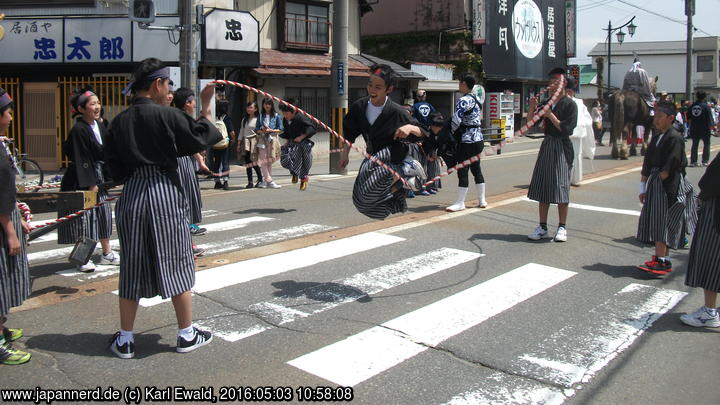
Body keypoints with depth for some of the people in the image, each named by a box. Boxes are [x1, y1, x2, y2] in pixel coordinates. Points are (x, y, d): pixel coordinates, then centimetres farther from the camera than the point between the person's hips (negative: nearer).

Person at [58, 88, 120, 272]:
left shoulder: (100, 126, 7)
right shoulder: (78, 130, -16)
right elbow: (81, 159, -17)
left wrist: (109, 177, 11)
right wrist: (90, 184, -19)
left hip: (99, 176, 8)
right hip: (81, 180, -8)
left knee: (104, 212, 12)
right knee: (83, 215, -3)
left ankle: (107, 253, 23)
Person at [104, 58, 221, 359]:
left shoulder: (119, 121, 5)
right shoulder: (166, 115, -10)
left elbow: (113, 164, 8)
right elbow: (200, 139, -3)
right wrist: (206, 107, 8)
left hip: (131, 195, 4)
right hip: (165, 192, -4)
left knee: (132, 267, 11)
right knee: (176, 264, 7)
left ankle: (125, 340, 18)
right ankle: (187, 335, 17)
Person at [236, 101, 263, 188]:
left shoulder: (257, 119, -2)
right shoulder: (244, 119, 16)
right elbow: (241, 132, 17)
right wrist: (239, 144, 12)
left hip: (254, 141, -6)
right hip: (245, 142, 6)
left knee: (254, 162, -12)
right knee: (247, 162, 2)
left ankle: (260, 179, 5)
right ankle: (250, 182, 6)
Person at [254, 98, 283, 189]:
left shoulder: (276, 116, 5)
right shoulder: (261, 116, 12)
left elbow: (280, 129, 2)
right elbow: (256, 129, 10)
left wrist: (271, 130, -13)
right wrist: (262, 131, -11)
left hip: (272, 139, -1)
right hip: (262, 139, 1)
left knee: (269, 161, 1)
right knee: (263, 161, -9)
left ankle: (266, 181, 7)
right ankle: (269, 181, -8)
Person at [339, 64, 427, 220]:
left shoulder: (396, 112, -21)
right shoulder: (359, 106, -8)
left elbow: (423, 134, -13)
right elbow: (350, 132, 10)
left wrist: (410, 128, -33)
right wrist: (345, 153, 7)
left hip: (393, 155, -6)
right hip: (374, 157, 6)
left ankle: (405, 170, -11)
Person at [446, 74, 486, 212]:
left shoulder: (464, 100, -15)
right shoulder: (476, 100, 13)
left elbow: (456, 120, -21)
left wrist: (453, 131, -1)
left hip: (467, 140, -9)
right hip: (478, 138, 9)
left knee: (462, 171, -5)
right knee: (476, 169, 15)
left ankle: (460, 203, -3)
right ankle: (482, 200, 21)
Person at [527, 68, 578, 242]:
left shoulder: (570, 104, -7)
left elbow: (566, 129, -15)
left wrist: (550, 115, -16)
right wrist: (532, 109, -5)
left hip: (561, 148, -6)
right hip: (547, 145, 6)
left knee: (560, 187, -3)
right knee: (542, 187, 7)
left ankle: (562, 228, 8)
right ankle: (542, 227, 15)